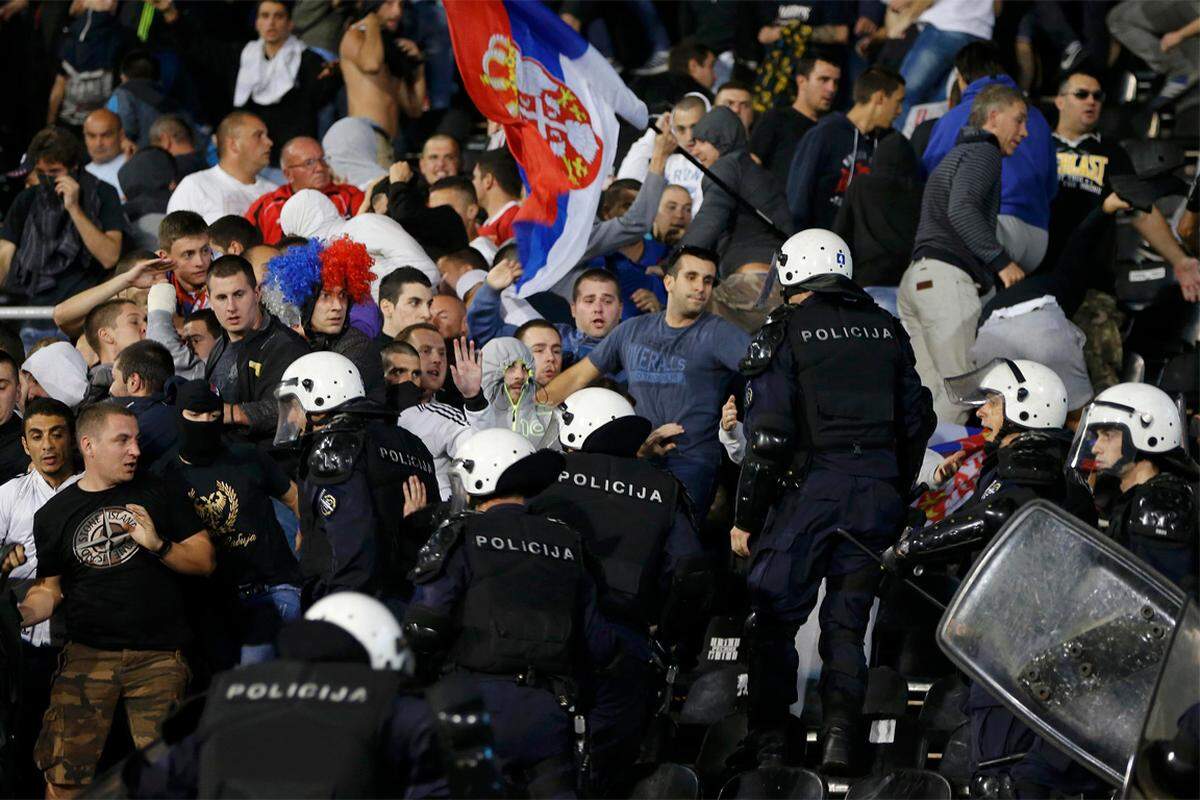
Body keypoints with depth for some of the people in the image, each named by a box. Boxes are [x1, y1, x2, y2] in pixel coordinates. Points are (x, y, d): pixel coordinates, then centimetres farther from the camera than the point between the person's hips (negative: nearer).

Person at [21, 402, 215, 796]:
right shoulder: (54, 514, 10)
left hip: (159, 656, 0)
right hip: (87, 655, 0)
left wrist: (159, 545, -11)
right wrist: (21, 613, -7)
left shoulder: (157, 493, 7)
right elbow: (49, 587, 14)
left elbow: (205, 560, 7)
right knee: (64, 777, -7)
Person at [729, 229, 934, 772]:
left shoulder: (784, 334, -4)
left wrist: (746, 518, -4)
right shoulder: (885, 329, 11)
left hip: (812, 484, -4)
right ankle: (840, 732, -3)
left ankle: (769, 733, 2)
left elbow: (768, 435, -10)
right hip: (879, 492, 5)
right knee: (847, 618, 9)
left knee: (775, 612, 5)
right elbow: (917, 419, 14)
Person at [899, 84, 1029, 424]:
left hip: (916, 278, 10)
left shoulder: (956, 156, 31)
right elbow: (961, 209, -19)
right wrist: (1001, 261, -21)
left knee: (932, 393, 5)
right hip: (947, 279, -10)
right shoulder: (983, 153, -2)